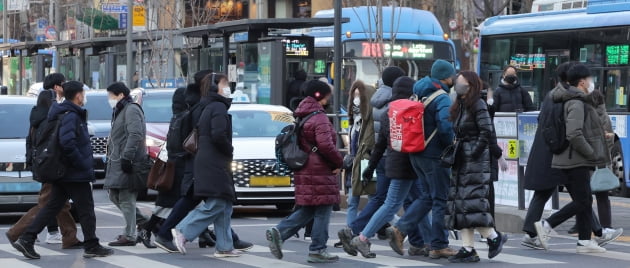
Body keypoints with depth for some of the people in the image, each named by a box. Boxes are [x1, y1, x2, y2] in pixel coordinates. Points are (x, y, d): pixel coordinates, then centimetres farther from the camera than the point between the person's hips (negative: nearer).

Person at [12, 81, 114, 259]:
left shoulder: (71, 114, 15)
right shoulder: (70, 116, -16)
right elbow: (67, 143, -28)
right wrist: (83, 165, -21)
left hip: (62, 173, 10)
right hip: (75, 175, -10)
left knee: (52, 207, 9)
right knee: (86, 209, 1)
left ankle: (26, 240, 5)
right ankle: (91, 247, 8)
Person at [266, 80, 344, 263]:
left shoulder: (302, 117, 15)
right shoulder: (319, 118, -14)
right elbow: (325, 145, -25)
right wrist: (338, 162, -10)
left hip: (304, 171, 9)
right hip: (319, 172, -9)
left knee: (307, 211, 15)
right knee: (323, 210, -1)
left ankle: (278, 232, 2)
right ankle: (317, 250, 0)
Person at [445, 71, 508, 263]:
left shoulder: (478, 105, -8)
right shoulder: (460, 106, 17)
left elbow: (486, 132, -15)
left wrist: (473, 154, -17)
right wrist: (455, 152, 9)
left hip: (476, 161, -9)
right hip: (462, 162, 9)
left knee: (471, 203, -13)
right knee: (459, 205, 4)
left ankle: (494, 237, 3)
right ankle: (467, 249, 5)